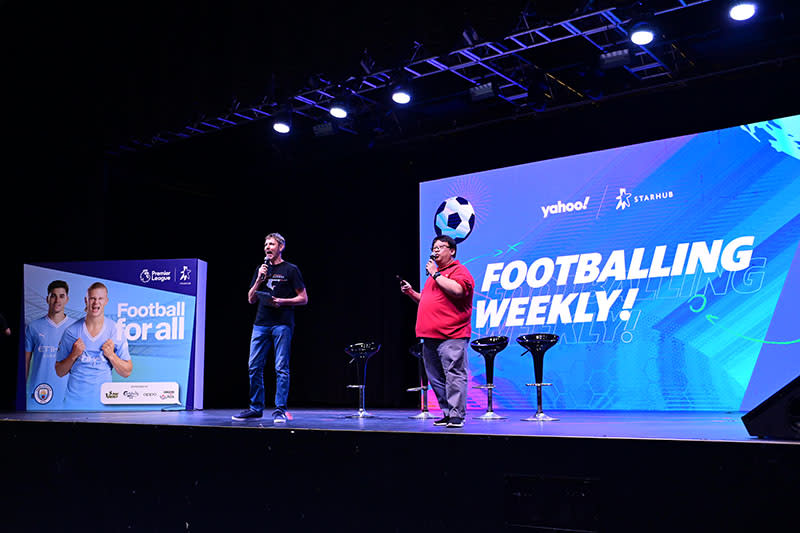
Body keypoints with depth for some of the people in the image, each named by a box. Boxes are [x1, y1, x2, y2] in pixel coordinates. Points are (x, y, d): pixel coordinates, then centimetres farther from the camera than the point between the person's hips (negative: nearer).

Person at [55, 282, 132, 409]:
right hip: (74, 401, 0)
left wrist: (111, 355, -14)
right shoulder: (71, 331, 0)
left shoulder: (116, 331, -2)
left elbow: (126, 372, 1)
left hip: (104, 401, 0)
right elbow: (59, 372, 5)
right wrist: (74, 355, -12)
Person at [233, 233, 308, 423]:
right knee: (254, 366, 4)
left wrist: (282, 301, -12)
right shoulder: (260, 270, 18)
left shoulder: (290, 270, 3)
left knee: (281, 368, -5)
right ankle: (255, 408, 14)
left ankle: (280, 410, -1)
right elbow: (251, 299, 16)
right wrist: (259, 281, 1)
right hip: (261, 323, 5)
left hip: (282, 323, -5)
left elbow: (303, 298, 2)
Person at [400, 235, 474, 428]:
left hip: (451, 336, -9)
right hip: (430, 336, 9)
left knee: (454, 375, -10)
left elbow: (457, 290, -23)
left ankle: (457, 416, -8)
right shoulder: (434, 273, 25)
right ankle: (447, 414, 17)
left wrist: (435, 274, -12)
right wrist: (411, 293, 17)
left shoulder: (459, 270, -2)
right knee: (436, 379, 10)